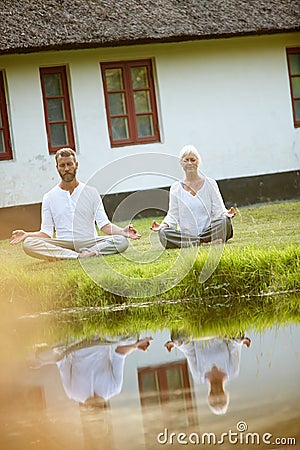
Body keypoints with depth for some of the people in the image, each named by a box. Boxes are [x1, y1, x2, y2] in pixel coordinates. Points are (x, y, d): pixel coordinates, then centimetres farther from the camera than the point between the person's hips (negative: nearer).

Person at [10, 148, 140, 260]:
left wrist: (122, 231, -17)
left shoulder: (91, 192, 11)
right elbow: (47, 233, 8)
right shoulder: (49, 197, 11)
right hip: (61, 246, 0)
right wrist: (26, 234, -10)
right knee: (28, 244, -29)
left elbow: (104, 225, 3)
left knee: (122, 241, -27)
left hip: (89, 243, 0)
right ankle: (79, 257, -35)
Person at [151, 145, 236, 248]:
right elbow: (173, 215, 9)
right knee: (163, 233, -31)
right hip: (186, 235, 1)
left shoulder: (210, 183, 8)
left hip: (208, 233, -1)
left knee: (225, 221, -31)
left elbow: (218, 211, 3)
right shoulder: (176, 188, 11)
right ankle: (205, 244, -33)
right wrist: (164, 224, -11)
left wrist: (225, 214, -20)